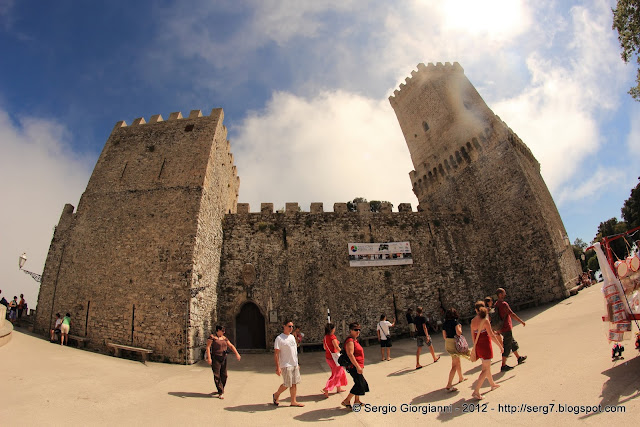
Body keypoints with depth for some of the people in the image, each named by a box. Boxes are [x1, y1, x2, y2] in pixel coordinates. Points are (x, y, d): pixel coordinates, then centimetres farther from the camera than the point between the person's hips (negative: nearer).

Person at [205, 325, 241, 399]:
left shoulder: (224, 338, 11)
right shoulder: (212, 337, -7)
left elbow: (231, 346, 8)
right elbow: (208, 347, -13)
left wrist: (237, 353, -3)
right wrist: (209, 358, -22)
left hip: (223, 358, 6)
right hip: (215, 359, -6)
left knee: (224, 375, 6)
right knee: (217, 376, -6)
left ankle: (220, 390, 23)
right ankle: (220, 393, -1)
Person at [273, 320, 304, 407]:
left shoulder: (292, 337, 11)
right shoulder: (279, 338, -13)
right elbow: (276, 354, -14)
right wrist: (277, 367, -18)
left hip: (294, 365, 7)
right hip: (286, 365, -7)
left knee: (294, 383, 9)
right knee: (287, 384, -1)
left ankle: (293, 401, 20)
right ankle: (276, 395, 23)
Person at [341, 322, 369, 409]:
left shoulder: (354, 340, 14)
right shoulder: (350, 341, -19)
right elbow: (350, 355, -27)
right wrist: (358, 367, -27)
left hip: (357, 366, 10)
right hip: (354, 367, -10)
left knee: (359, 383, 17)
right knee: (360, 384, -7)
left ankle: (356, 401, 31)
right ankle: (346, 401, 2)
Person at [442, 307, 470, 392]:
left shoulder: (444, 324, 7)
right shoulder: (455, 322, -12)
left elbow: (444, 336, 10)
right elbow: (458, 333, -18)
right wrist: (460, 327, -1)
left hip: (447, 343, 7)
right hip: (454, 343, -7)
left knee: (458, 361, 26)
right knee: (454, 365, -4)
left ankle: (461, 378, 44)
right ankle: (449, 385, -8)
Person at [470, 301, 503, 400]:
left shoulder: (473, 321, 2)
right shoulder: (485, 320, -17)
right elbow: (491, 335, -18)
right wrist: (500, 345, -8)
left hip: (478, 346, 6)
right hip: (485, 346, -6)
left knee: (486, 366, 26)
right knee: (486, 369, 1)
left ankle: (492, 384, 45)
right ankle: (476, 392, -4)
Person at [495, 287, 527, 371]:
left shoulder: (496, 304, 8)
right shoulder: (504, 304, -21)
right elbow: (512, 314, -21)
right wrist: (521, 321, -9)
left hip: (502, 329, 9)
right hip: (507, 329, -9)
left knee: (513, 343, 25)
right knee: (507, 347, -3)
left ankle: (519, 358, 41)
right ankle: (503, 366, 1)